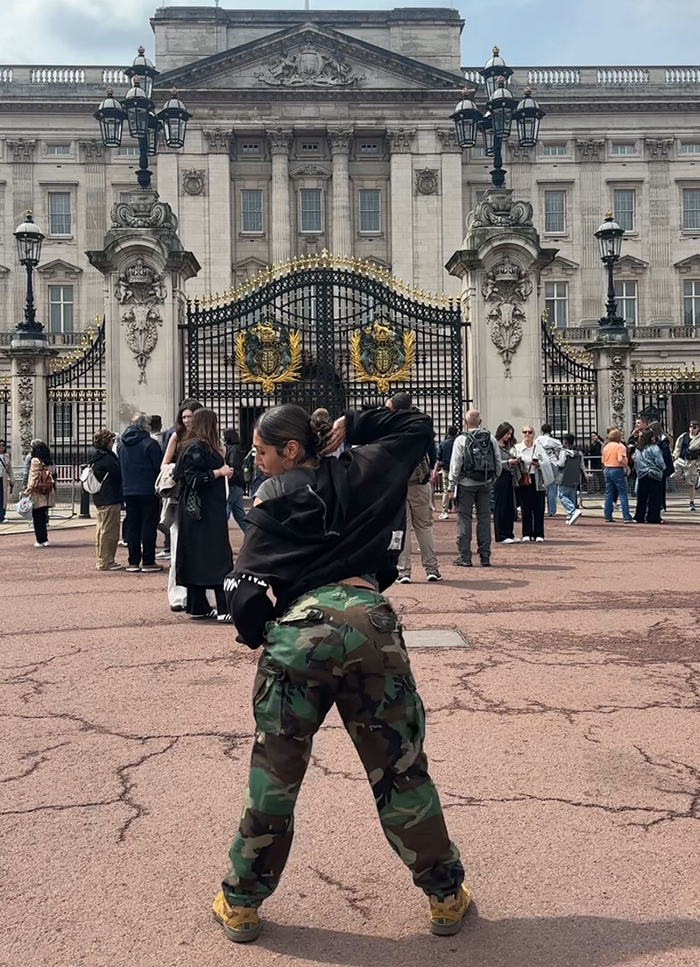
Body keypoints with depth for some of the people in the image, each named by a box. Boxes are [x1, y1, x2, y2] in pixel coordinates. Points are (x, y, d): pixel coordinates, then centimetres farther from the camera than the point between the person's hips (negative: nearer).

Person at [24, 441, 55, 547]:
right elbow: (52, 477, 5)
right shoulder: (49, 462, 6)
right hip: (47, 495, 6)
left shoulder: (35, 461, -10)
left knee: (37, 518, 2)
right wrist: (53, 491, 10)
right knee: (43, 518, 14)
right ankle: (45, 539, 16)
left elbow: (33, 478, -13)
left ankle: (40, 540, 3)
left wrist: (28, 491, -8)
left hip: (37, 494, -6)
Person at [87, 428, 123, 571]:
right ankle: (106, 562, -3)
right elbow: (119, 472, -15)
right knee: (109, 531, -5)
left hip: (99, 499, 10)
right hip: (110, 499, -10)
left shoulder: (95, 456, 14)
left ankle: (101, 560, 23)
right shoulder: (106, 458, -16)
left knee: (101, 529, 16)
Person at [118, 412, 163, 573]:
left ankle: (133, 562, 12)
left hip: (128, 490, 6)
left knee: (132, 525, 10)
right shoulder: (149, 443, -12)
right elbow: (158, 467, -12)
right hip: (148, 491, -6)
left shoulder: (123, 443, 8)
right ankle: (148, 562, 0)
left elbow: (120, 467, 14)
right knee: (149, 525, 0)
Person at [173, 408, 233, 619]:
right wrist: (219, 472, -13)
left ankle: (198, 607, 16)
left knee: (197, 558, 11)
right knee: (216, 556, -10)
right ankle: (224, 608, -10)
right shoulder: (196, 447, -15)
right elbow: (194, 478, -21)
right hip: (204, 511, -10)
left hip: (208, 509, 10)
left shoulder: (202, 446, 16)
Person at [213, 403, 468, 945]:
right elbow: (418, 427, 32)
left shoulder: (275, 494, 9)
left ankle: (242, 904, 26)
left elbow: (248, 585, 1)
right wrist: (351, 427, 25)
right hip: (371, 623, 2)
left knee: (275, 774, 11)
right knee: (401, 770, 14)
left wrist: (257, 634, 19)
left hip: (299, 629, -2)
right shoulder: (361, 471, 17)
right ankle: (446, 896, 25)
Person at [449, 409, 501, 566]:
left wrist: (452, 487, -1)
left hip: (466, 484, -4)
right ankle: (485, 556, 9)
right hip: (485, 484, 4)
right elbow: (498, 463, 6)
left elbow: (455, 466, -7)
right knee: (484, 518, 8)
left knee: (464, 518, 1)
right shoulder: (491, 439, 4)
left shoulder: (461, 440, -8)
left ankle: (465, 557, 1)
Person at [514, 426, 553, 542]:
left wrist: (537, 463, -15)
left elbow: (546, 462, 1)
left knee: (538, 508, -1)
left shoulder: (539, 447, 10)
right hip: (523, 480, -1)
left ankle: (538, 534, 4)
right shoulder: (517, 448, 8)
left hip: (537, 480, 1)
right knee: (525, 508, 0)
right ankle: (526, 534, 7)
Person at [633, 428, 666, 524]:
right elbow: (660, 462, -11)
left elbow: (636, 462, 10)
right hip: (654, 475, -6)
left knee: (642, 497, 10)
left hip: (642, 476, 6)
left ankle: (640, 517, 12)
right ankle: (653, 517, -3)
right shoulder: (654, 448, -11)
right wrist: (663, 467, 9)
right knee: (654, 498, 0)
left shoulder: (638, 449, 7)